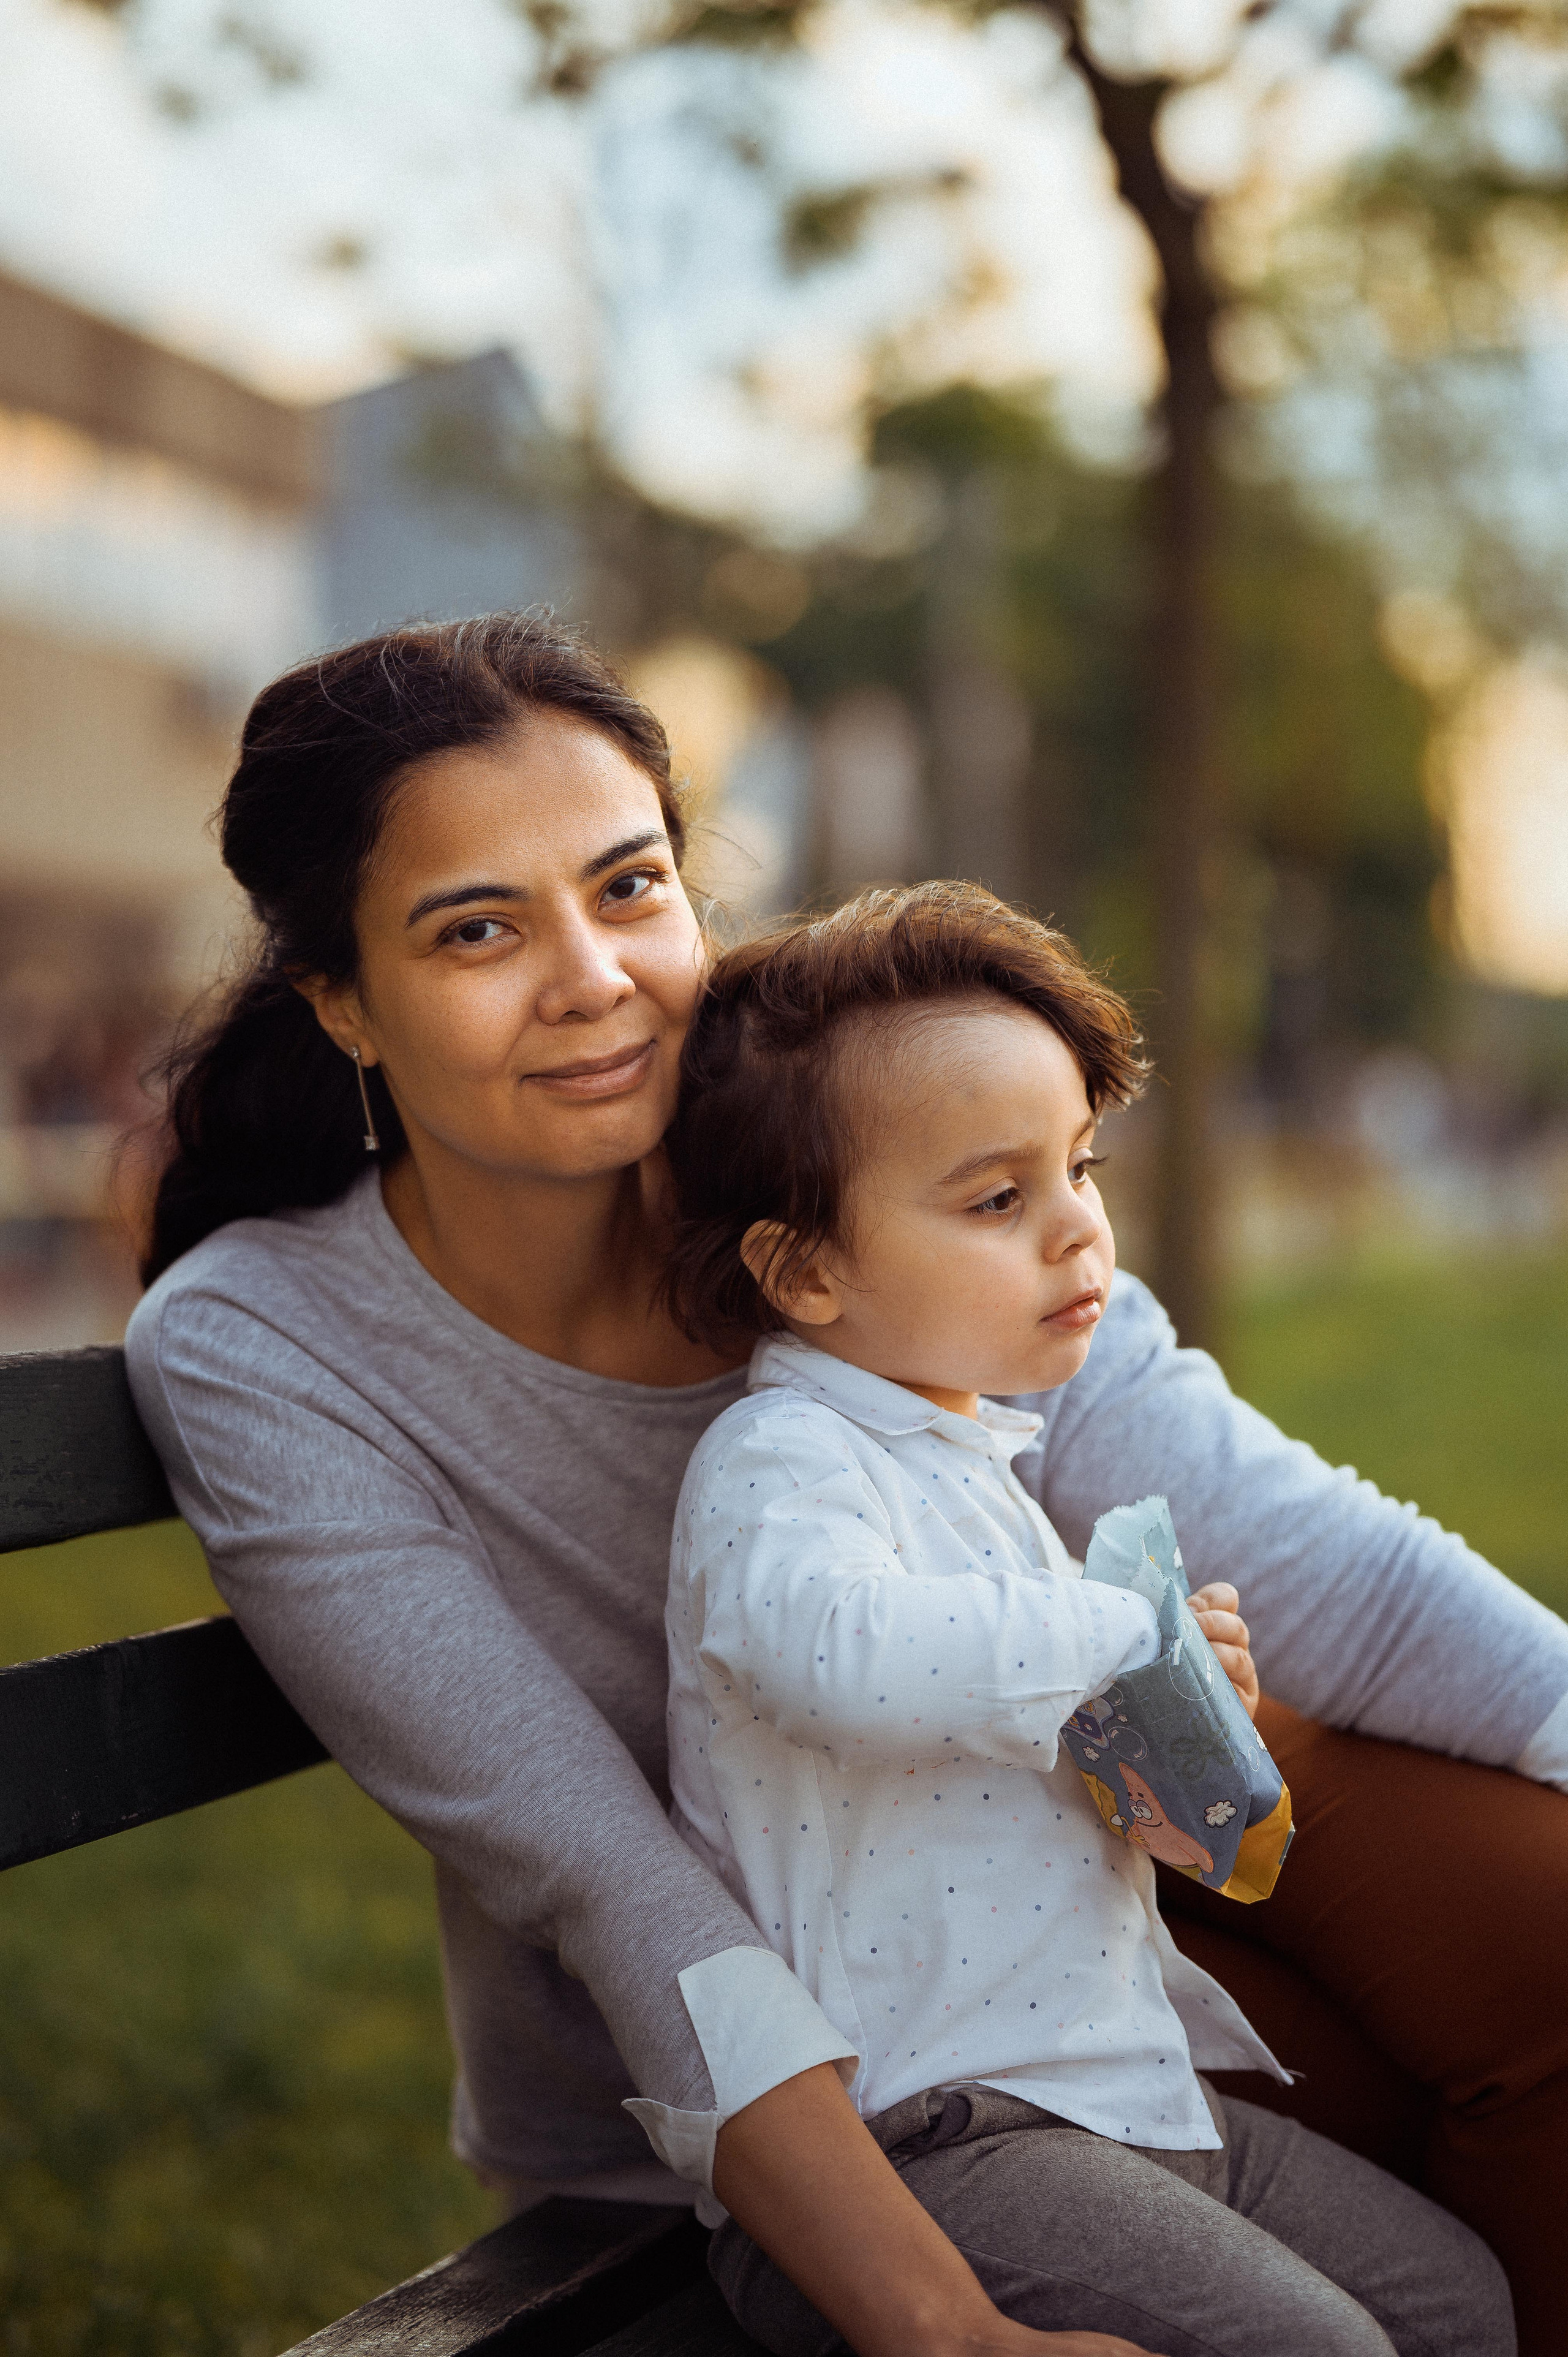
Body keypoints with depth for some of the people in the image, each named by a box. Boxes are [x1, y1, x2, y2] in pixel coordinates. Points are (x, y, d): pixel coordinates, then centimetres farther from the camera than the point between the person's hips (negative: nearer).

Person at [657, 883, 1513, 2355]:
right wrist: (1122, 1632, -25)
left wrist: (1152, 1766, 10)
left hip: (1112, 2078, 9)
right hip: (906, 2144, -9)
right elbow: (834, 1650, -40)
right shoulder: (778, 1462, -16)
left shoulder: (962, 1447, 16)